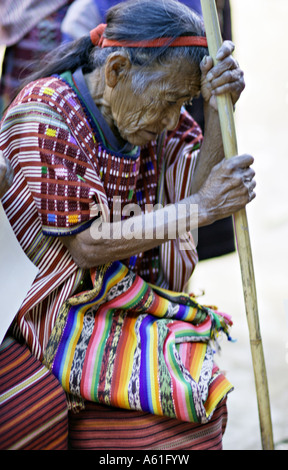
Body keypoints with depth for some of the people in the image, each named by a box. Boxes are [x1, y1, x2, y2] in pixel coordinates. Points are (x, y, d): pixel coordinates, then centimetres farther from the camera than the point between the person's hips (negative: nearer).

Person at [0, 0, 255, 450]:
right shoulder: (46, 114, -17)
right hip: (58, 306, -7)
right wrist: (202, 207, -21)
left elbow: (194, 190, -2)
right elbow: (85, 247, -19)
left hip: (129, 291, 7)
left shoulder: (144, 107, 4)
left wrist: (217, 111, -17)